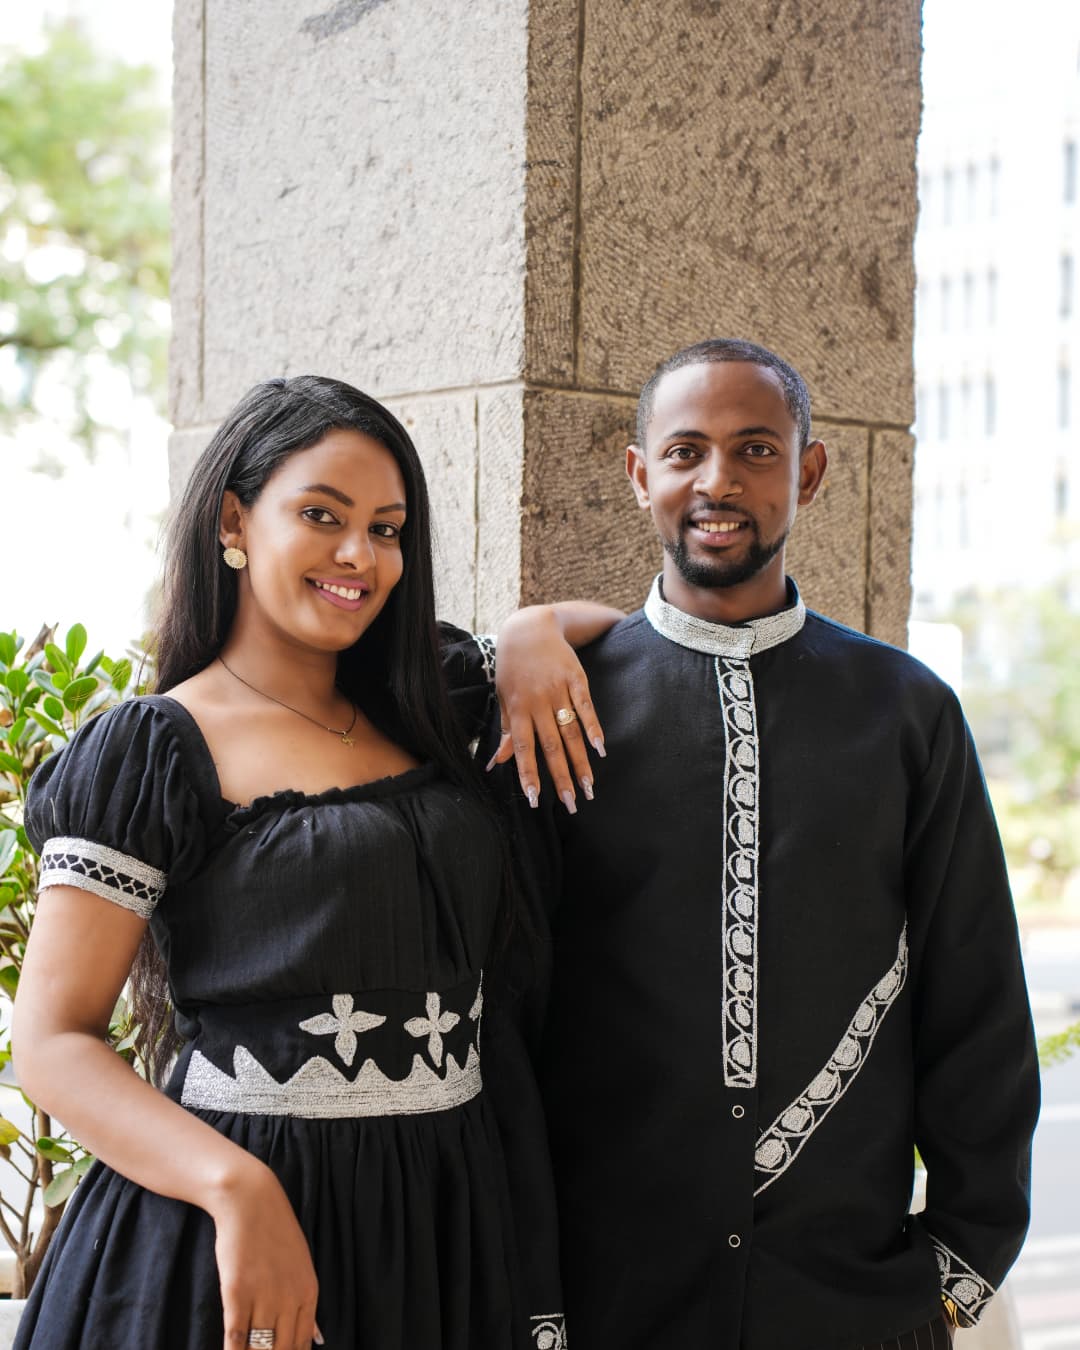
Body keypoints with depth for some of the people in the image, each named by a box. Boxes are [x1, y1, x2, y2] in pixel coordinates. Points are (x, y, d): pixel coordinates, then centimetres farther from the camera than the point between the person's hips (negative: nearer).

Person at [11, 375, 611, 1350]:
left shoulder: (424, 710, 10)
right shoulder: (154, 750, -6)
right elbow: (53, 1040, -11)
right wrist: (238, 1189, -26)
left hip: (451, 1215, 6)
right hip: (244, 1228, -6)